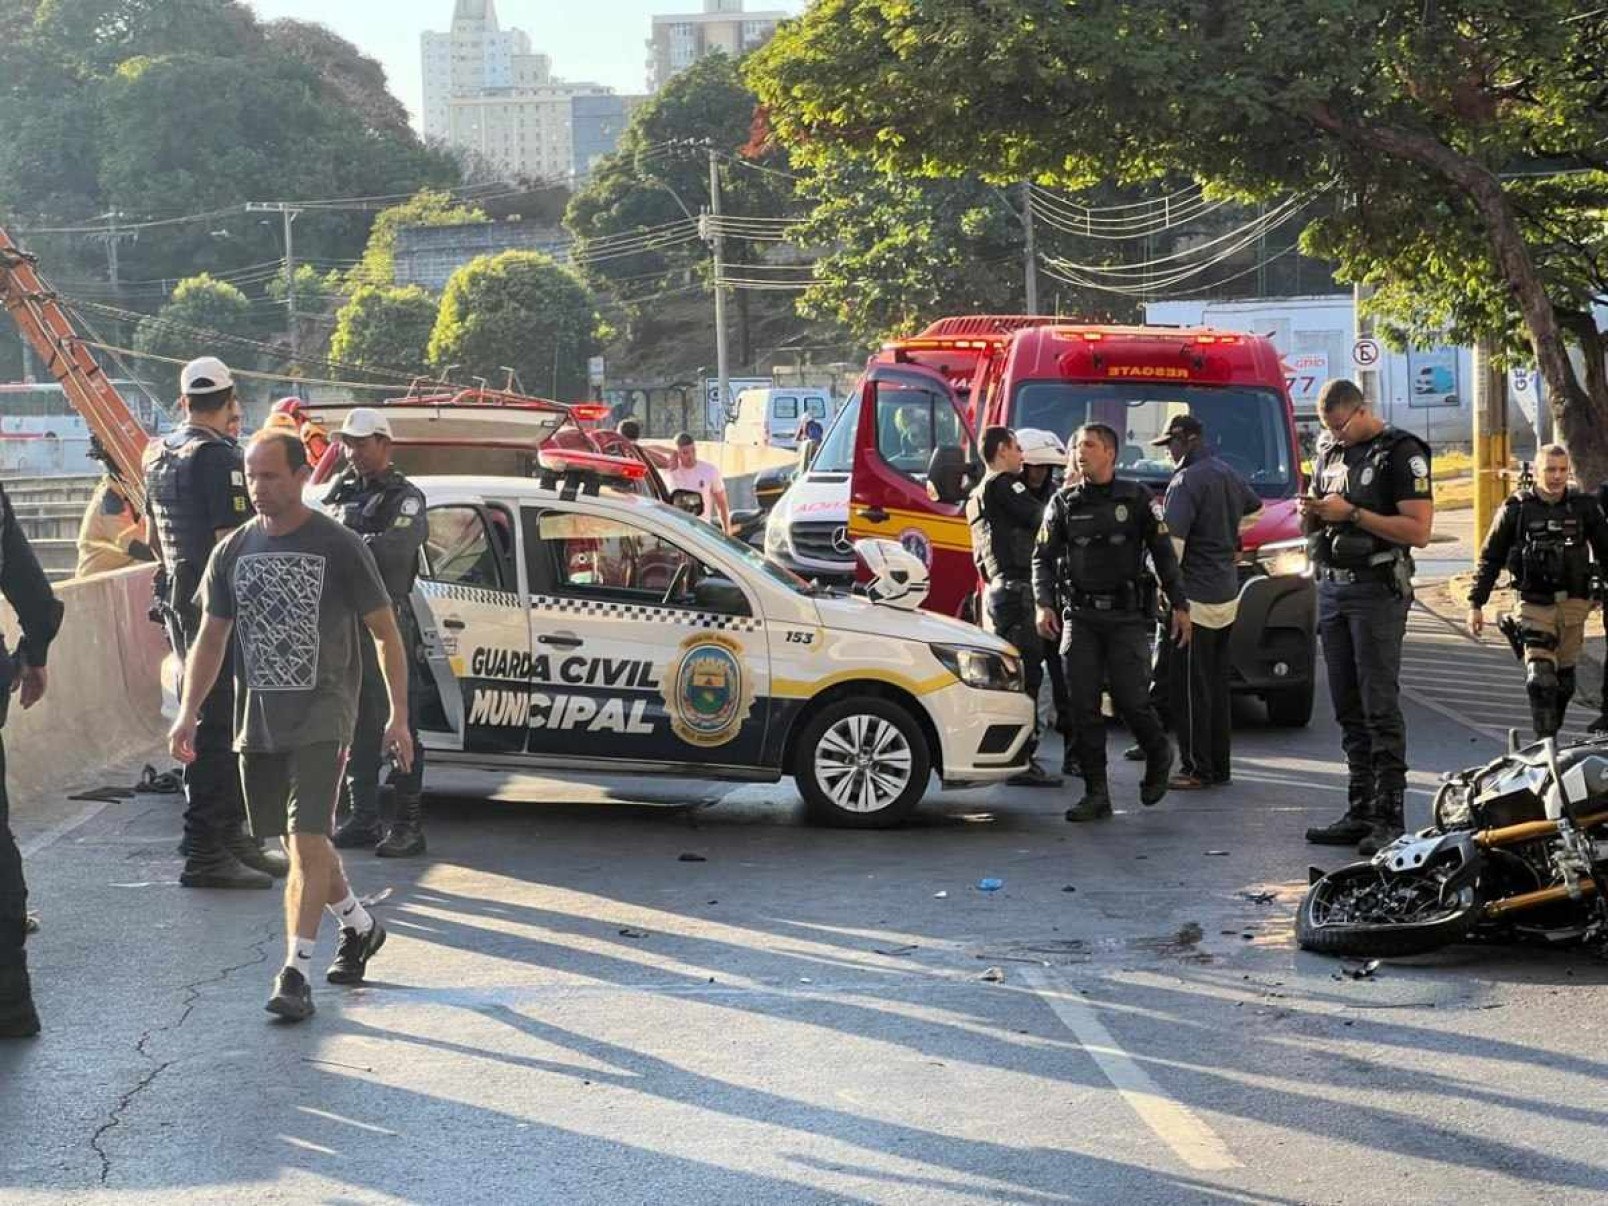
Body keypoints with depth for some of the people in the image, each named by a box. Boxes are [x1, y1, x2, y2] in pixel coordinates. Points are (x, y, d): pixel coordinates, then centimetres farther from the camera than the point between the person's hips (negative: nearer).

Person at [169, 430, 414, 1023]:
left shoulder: (339, 547, -6)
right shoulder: (233, 552, 7)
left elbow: (385, 632, 0)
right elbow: (211, 638, 15)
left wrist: (399, 716, -4)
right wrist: (189, 712, 4)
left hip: (321, 714, -5)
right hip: (258, 718, 5)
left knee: (307, 840, -15)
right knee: (301, 840, 15)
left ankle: (295, 973, -15)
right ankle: (359, 927, 38)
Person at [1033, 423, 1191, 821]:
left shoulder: (1137, 499, 4)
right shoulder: (1064, 503, 9)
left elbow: (1164, 554, 5)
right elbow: (1043, 558, 7)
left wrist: (1179, 605, 1)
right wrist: (1044, 604, -8)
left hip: (1126, 616, -2)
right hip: (1079, 618, 3)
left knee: (1131, 699, -9)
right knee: (1083, 707, -2)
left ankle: (1159, 755, 22)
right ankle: (1096, 793, 3)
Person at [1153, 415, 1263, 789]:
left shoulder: (1186, 481, -15)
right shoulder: (1228, 474, 13)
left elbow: (1172, 543, -21)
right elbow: (1255, 509, 33)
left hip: (1195, 598, -9)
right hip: (1228, 595, 9)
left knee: (1188, 687, -4)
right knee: (1216, 685, 13)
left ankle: (1196, 769, -2)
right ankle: (1218, 767, 17)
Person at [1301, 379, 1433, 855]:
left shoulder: (1401, 453, -6)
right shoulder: (1330, 452, 17)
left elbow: (1418, 531, -15)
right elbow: (1310, 529, 23)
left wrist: (1352, 514, -17)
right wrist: (1313, 514, 0)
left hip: (1377, 590, -8)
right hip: (1331, 587, 8)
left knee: (1380, 706, -9)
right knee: (1348, 708, 8)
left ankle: (1388, 819, -9)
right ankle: (1360, 813, 13)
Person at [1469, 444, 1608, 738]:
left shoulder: (1584, 507, 3)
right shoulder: (1516, 509, -2)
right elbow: (1490, 558, 4)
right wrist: (1475, 604, 2)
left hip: (1573, 604, 3)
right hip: (1533, 606, -3)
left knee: (1564, 679, 10)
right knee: (1540, 678, -14)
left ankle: (1553, 734, 25)